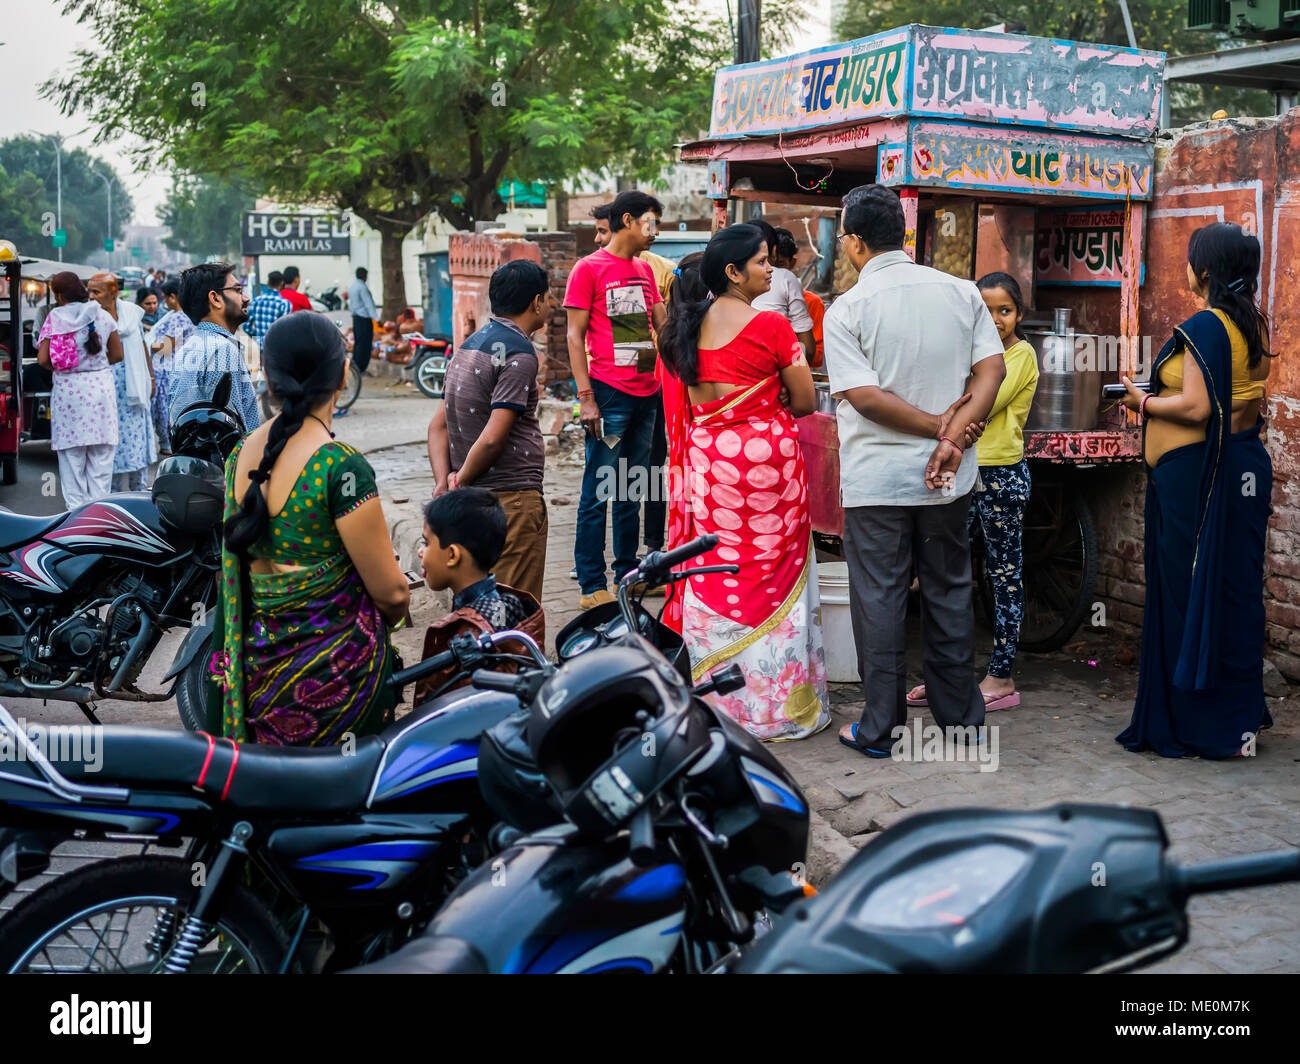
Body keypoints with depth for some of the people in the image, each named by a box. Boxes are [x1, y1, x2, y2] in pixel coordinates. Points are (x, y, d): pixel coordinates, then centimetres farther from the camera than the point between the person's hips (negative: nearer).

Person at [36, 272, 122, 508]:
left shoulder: (54, 318, -5)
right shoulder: (103, 316, 3)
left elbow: (42, 358, -8)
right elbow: (117, 355, 7)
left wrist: (57, 369, 11)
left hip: (67, 388, -2)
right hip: (100, 386, 2)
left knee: (71, 454, 6)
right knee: (101, 453, 7)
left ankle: (75, 505, 8)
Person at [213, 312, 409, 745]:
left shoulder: (241, 454, 2)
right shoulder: (341, 466, -20)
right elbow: (391, 591, -14)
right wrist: (385, 622, 8)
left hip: (256, 672, 7)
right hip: (333, 672, -7)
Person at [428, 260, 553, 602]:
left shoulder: (470, 344, 14)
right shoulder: (518, 353, -14)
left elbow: (438, 425, 14)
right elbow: (492, 438, -22)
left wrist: (444, 483, 4)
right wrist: (459, 482, -7)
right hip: (513, 498, -9)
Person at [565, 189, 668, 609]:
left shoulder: (645, 270, 17)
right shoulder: (589, 268, -4)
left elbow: (662, 326, 20)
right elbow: (575, 336, -7)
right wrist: (585, 396, -14)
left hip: (646, 393, 7)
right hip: (609, 394, -7)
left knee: (632, 491, 12)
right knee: (598, 493, -3)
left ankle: (628, 573, 21)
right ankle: (592, 586, 1)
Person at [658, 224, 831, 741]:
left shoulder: (689, 324, 5)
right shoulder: (770, 324, -12)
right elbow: (806, 402, -6)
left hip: (706, 456, 5)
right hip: (766, 456, -5)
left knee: (715, 574, 12)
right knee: (772, 576, 4)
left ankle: (717, 699, 20)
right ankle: (778, 703, 11)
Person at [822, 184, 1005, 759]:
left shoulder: (846, 310, -10)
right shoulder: (962, 292, 2)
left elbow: (863, 396, -16)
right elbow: (992, 369, -3)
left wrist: (940, 427, -10)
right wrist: (953, 433, -12)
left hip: (876, 480, -4)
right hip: (948, 479, 4)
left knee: (879, 600, 5)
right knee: (949, 593, 15)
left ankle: (880, 727, 12)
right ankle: (960, 716, 24)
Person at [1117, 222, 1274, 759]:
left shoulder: (1203, 327, -16)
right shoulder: (1253, 324, 11)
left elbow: (1196, 407, -23)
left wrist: (1144, 401, -6)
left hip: (1197, 477, -9)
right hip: (1244, 467, 9)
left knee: (1191, 592, -1)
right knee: (1235, 589, 14)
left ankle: (1203, 728, 6)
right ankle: (1242, 714, 22)